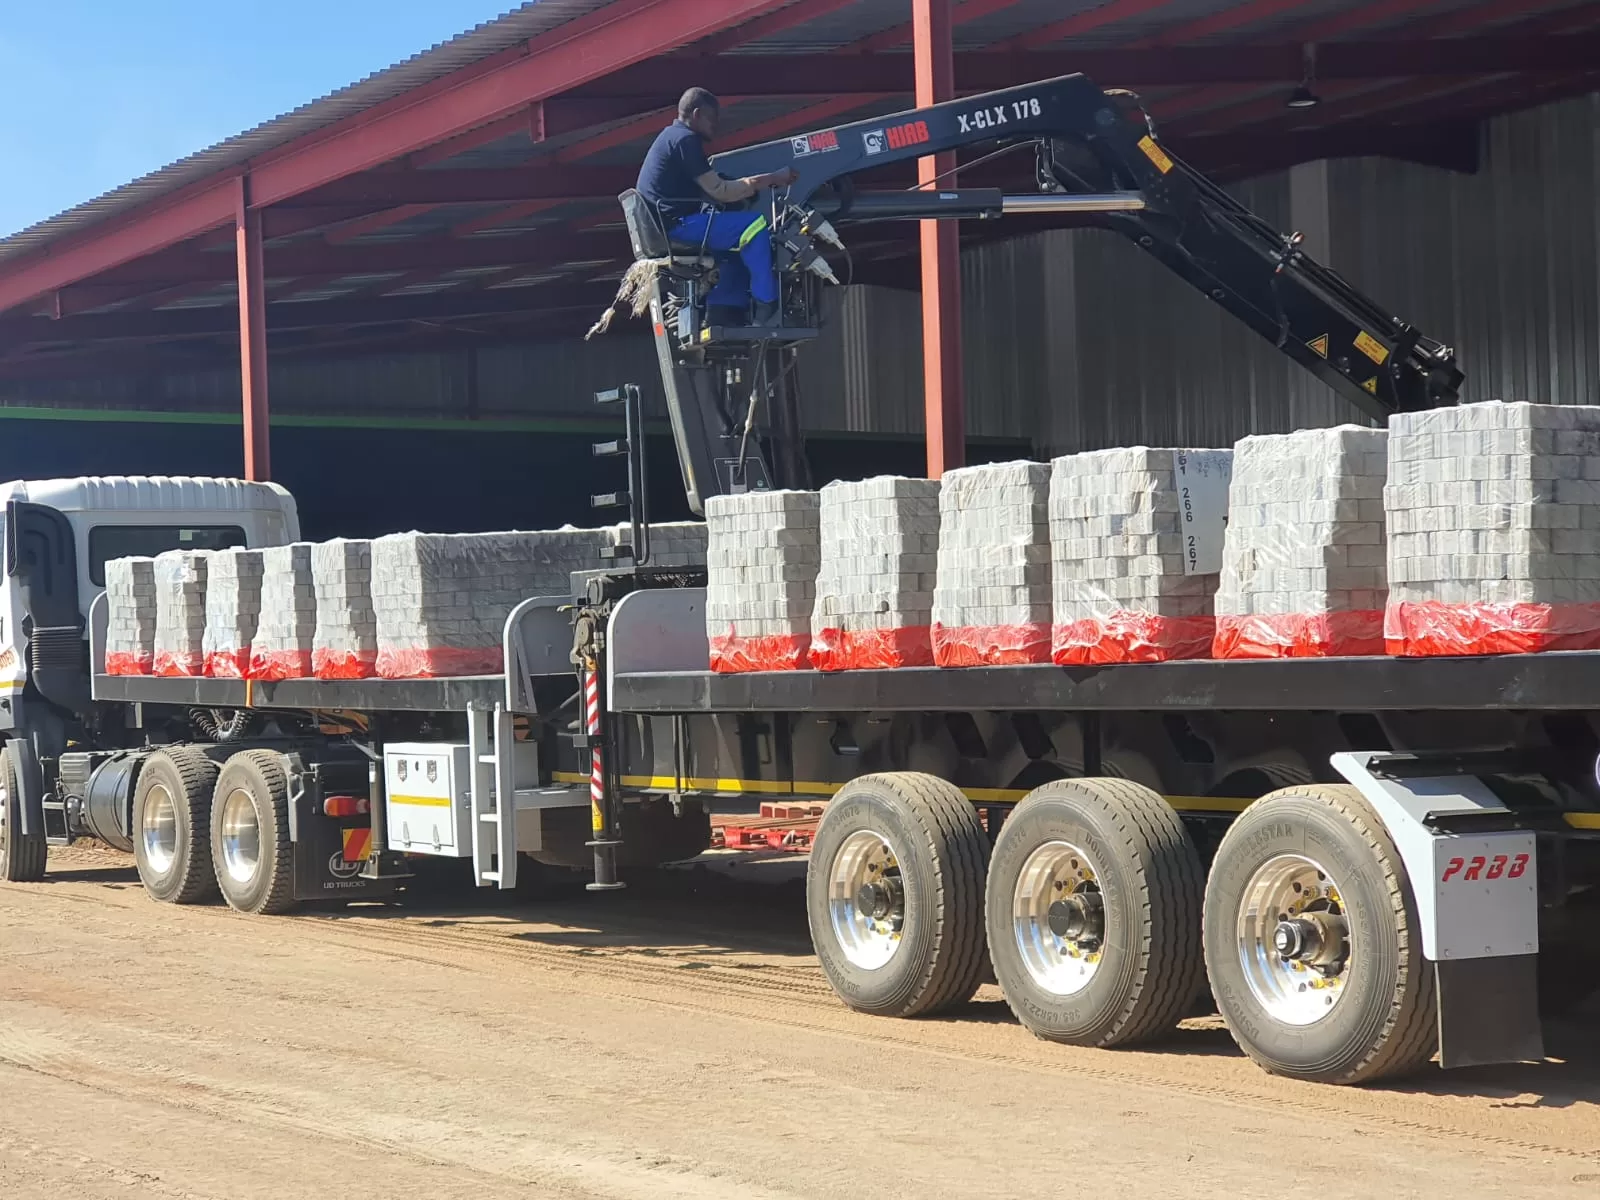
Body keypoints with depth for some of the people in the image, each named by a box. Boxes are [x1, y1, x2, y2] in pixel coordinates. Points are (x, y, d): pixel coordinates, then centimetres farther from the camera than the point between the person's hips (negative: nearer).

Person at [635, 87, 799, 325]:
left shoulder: (672, 137, 22)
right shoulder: (685, 140, -11)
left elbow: (710, 190, 21)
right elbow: (720, 191, -14)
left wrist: (759, 182, 13)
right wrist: (772, 179, -10)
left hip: (665, 224, 11)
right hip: (678, 224, -11)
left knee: (739, 244, 20)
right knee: (754, 225, -17)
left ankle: (726, 311, 10)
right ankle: (767, 307, -16)